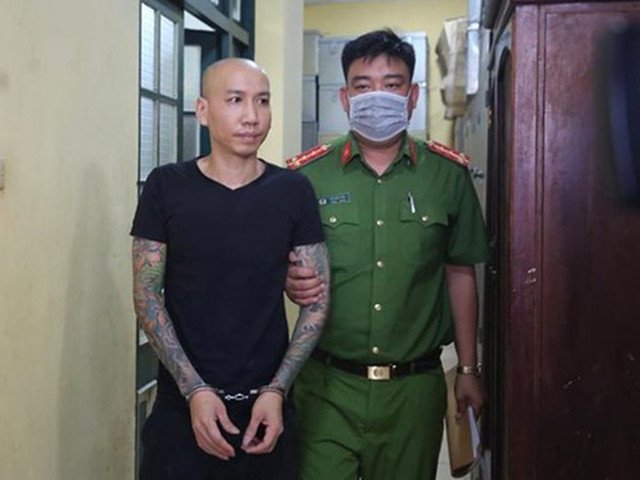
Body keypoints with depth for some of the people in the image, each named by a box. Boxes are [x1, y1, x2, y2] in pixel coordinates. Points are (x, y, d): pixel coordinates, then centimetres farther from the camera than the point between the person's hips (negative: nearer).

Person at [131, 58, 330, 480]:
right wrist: (195, 389, -12)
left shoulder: (294, 191, -1)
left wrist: (276, 390, -9)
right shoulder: (166, 186, -3)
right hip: (182, 404, -1)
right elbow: (147, 296, -3)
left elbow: (317, 301, 0)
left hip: (267, 405, 1)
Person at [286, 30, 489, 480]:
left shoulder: (449, 174, 1)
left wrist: (469, 369, 8)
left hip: (414, 387, 1)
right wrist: (291, 282, -17)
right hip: (327, 384, -1)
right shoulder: (307, 174, -2)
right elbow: (282, 265, 6)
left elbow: (460, 275, 8)